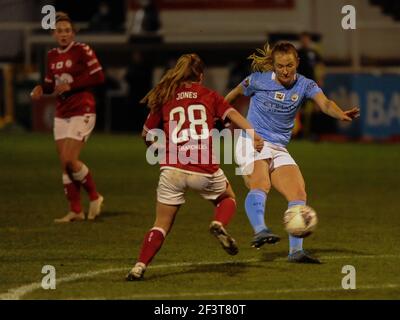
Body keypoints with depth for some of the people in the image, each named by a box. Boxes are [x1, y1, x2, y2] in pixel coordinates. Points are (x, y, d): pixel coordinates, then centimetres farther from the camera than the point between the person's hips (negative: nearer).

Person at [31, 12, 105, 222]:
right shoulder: (52, 56, 10)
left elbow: (98, 77, -14)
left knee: (69, 160, -15)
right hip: (62, 114, 7)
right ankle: (75, 211, 12)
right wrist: (41, 89, -3)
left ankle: (94, 197, 5)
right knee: (64, 164, 5)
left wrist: (71, 85, -18)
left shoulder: (82, 51, -10)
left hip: (82, 112, -7)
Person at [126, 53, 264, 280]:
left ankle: (140, 266, -8)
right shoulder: (209, 96, 12)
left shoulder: (164, 99, 14)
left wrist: (160, 148, 39)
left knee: (162, 225, 11)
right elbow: (232, 113, -4)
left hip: (172, 170, 1)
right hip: (204, 170, -1)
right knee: (228, 198, 28)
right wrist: (253, 135, -13)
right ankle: (220, 224, -4)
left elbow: (146, 134, 20)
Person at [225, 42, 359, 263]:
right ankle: (260, 230, -54)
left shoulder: (304, 85, 0)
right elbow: (234, 95, 15)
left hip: (279, 149, 5)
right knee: (260, 185, -31)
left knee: (299, 194, -7)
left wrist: (341, 114, -41)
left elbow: (324, 103, -19)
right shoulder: (258, 80, -4)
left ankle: (296, 251, -4)